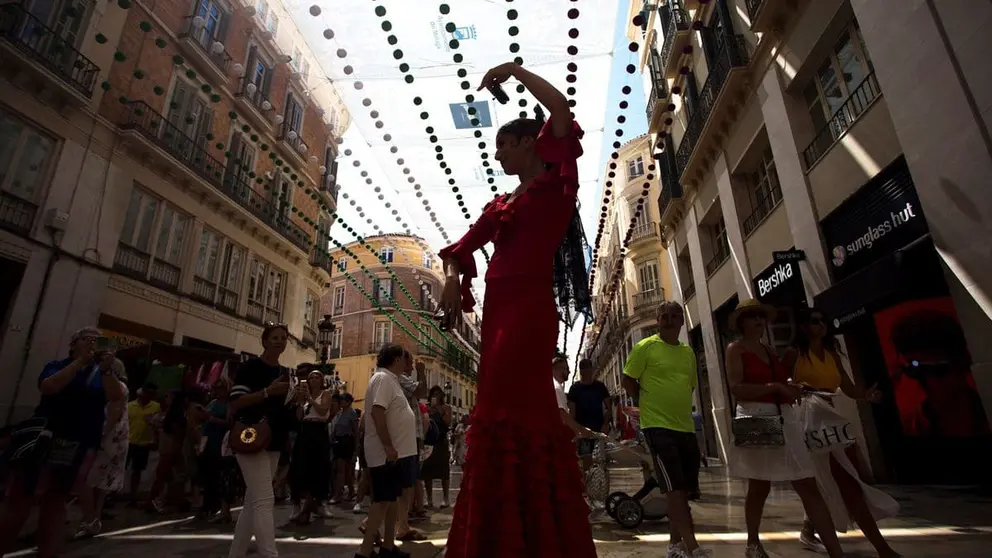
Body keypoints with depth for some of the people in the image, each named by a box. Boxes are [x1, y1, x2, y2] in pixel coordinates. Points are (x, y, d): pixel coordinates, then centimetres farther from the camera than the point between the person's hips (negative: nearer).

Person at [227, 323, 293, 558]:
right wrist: (268, 391, -23)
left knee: (252, 502, 13)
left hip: (274, 443, 7)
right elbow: (234, 404, -13)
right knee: (264, 500, -14)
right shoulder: (249, 367, -6)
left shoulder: (286, 373, 14)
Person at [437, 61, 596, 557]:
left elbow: (560, 107, -7)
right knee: (500, 416, 7)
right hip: (498, 308, 8)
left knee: (510, 415, -16)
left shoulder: (553, 185, 6)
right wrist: (452, 279, -1)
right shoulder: (500, 204, 23)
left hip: (530, 306, -7)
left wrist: (514, 70, 3)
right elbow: (462, 248, 20)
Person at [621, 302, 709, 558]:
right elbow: (628, 381, -5)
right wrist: (649, 403, -2)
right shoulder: (645, 347, -7)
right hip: (658, 426, -7)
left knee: (683, 491, 13)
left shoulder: (688, 352, 12)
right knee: (676, 490, -8)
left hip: (686, 426, 7)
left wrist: (678, 406, 13)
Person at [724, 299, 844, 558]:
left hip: (784, 419, 6)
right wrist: (774, 387, -20)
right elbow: (736, 389, -14)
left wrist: (792, 389, 5)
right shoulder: (735, 349, -3)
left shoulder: (770, 350, 17)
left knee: (809, 486, 0)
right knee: (759, 486, 6)